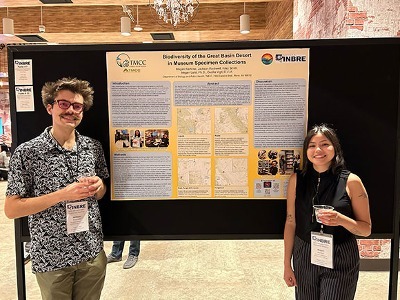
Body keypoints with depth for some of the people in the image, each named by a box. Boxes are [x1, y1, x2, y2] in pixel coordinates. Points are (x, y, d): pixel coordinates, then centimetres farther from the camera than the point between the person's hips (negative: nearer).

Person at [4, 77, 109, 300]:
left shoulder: (94, 147, 0)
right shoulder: (27, 153, -11)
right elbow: (11, 209, -11)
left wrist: (98, 187, -12)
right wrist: (62, 194, -21)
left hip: (93, 253, 3)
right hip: (51, 258, -3)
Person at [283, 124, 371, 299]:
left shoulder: (351, 181, -9)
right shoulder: (296, 180, -4)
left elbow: (366, 229, -3)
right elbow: (290, 223, 1)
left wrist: (341, 220, -24)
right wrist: (287, 264, 4)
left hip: (340, 261, -2)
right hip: (304, 257, 2)